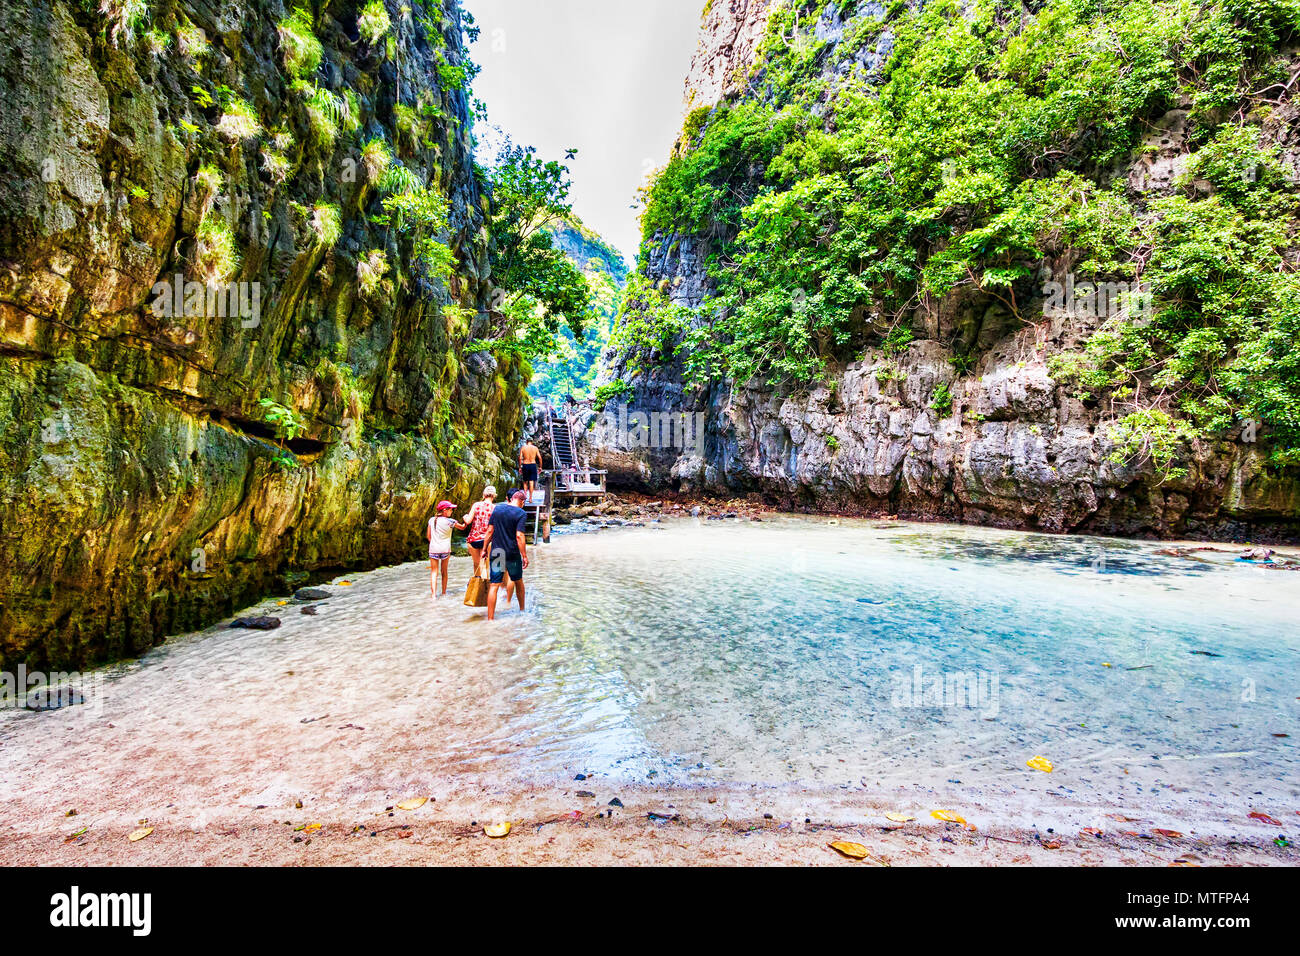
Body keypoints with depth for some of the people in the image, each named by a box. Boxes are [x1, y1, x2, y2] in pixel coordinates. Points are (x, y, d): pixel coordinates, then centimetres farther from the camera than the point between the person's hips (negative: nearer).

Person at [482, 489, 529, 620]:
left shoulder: (496, 509, 5)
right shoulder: (521, 513, -8)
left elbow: (489, 531, 4)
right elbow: (519, 536, -15)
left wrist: (484, 549, 12)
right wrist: (524, 556, -12)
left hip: (496, 553, 2)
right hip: (512, 554, -2)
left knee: (493, 586, 1)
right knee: (518, 582, 19)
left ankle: (490, 618, -2)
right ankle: (522, 609, 34)